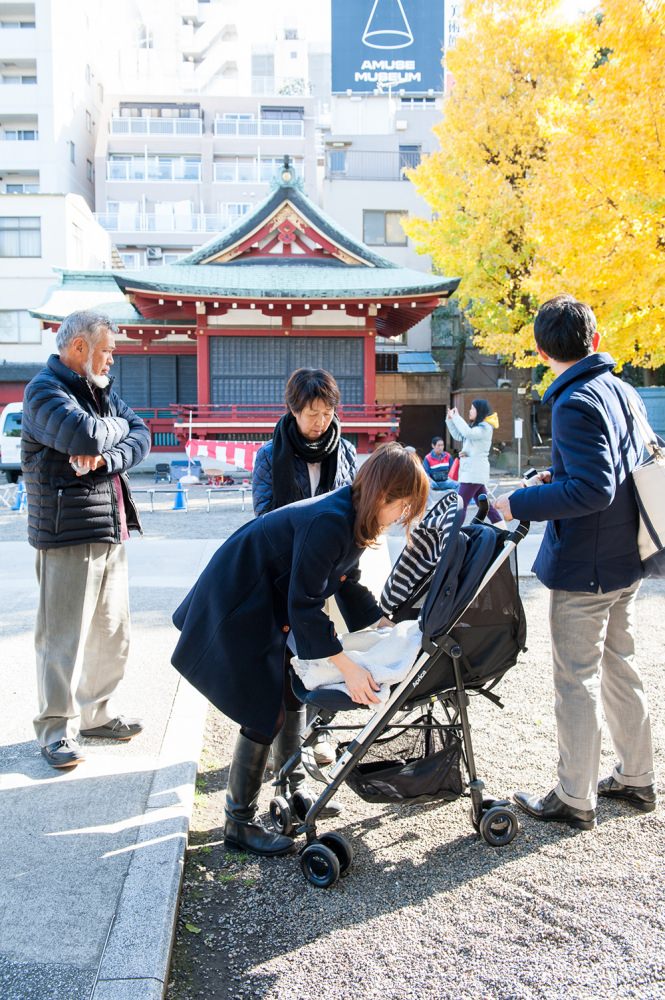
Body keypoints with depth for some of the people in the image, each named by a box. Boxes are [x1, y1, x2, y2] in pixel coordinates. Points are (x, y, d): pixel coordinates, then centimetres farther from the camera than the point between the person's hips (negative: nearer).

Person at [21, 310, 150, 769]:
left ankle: (96, 712, 27)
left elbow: (141, 435, 5)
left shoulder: (101, 390, 16)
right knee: (63, 634, -2)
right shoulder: (45, 390, -9)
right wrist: (118, 427, -3)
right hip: (67, 533, -8)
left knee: (112, 632, 14)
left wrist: (106, 458, -15)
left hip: (111, 531, 8)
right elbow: (86, 437, -25)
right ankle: (58, 727, 9)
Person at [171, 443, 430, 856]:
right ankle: (240, 824, 9)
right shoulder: (328, 523, -31)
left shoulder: (354, 517, 0)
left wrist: (383, 624, 12)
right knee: (265, 715, -6)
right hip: (237, 609, -10)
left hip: (270, 607, 10)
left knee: (291, 697, 15)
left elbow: (348, 584, 15)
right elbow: (304, 606, -30)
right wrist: (347, 666, -28)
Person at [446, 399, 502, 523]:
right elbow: (458, 436, 21)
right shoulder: (475, 426, 16)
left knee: (460, 503, -12)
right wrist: (450, 419, 11)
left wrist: (456, 417, -20)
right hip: (471, 471, 10)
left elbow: (469, 434, -29)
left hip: (475, 472, -10)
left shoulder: (486, 427, -12)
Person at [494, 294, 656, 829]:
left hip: (584, 568, -9)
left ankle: (574, 800, 14)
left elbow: (593, 490, -26)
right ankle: (637, 777, 33)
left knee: (576, 680, 2)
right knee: (619, 666, 20)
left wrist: (519, 502, -20)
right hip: (627, 561, 9)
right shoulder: (622, 390, 7)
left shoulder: (576, 404, -20)